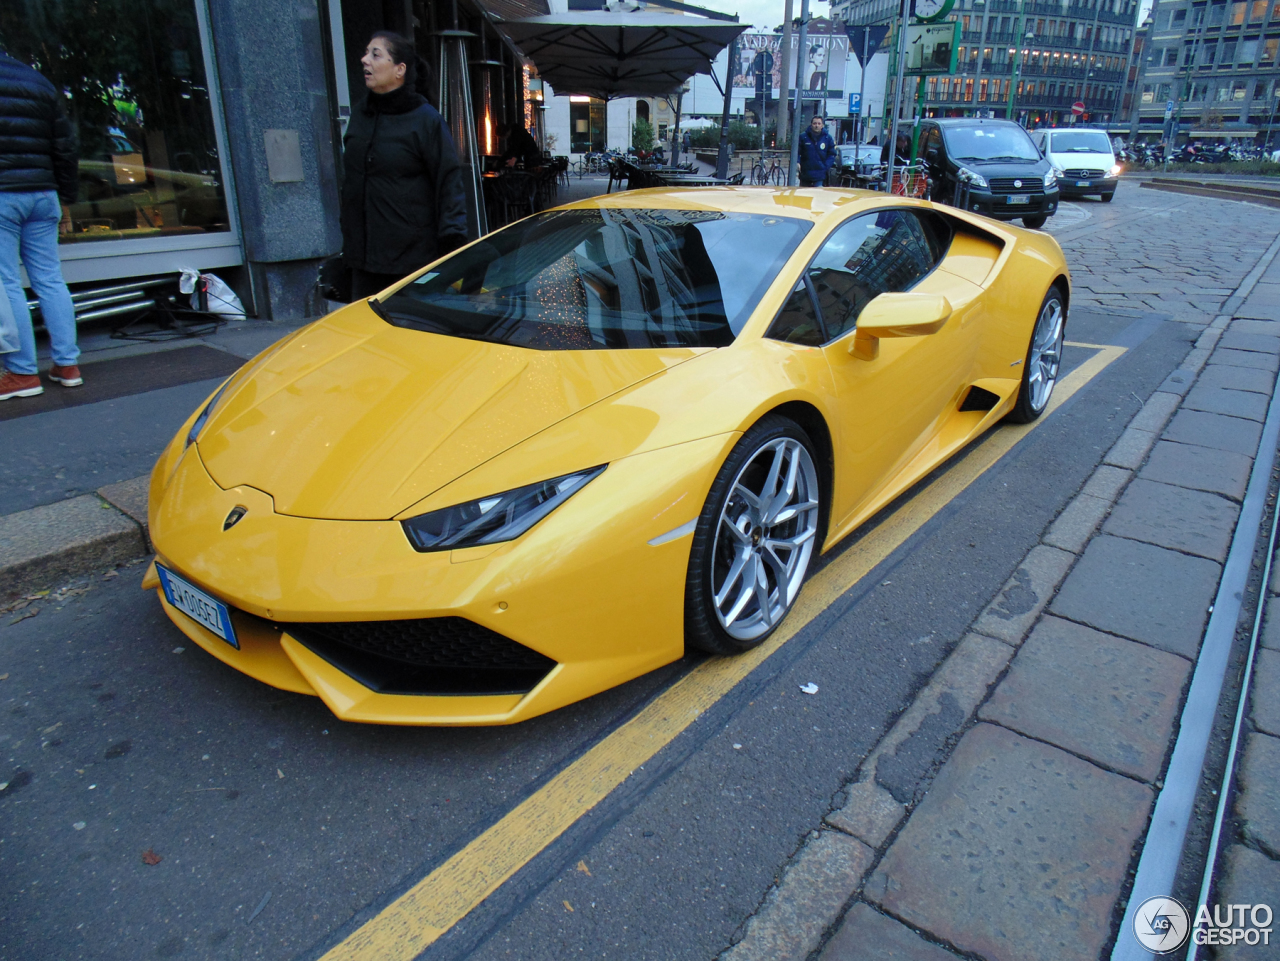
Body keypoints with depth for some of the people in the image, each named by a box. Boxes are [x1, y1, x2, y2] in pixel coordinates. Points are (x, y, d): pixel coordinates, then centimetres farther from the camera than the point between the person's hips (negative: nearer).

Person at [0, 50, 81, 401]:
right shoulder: (39, 82, 14)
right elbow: (65, 148, 14)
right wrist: (66, 196, 18)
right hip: (43, 194, 6)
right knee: (50, 280, 7)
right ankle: (67, 365, 7)